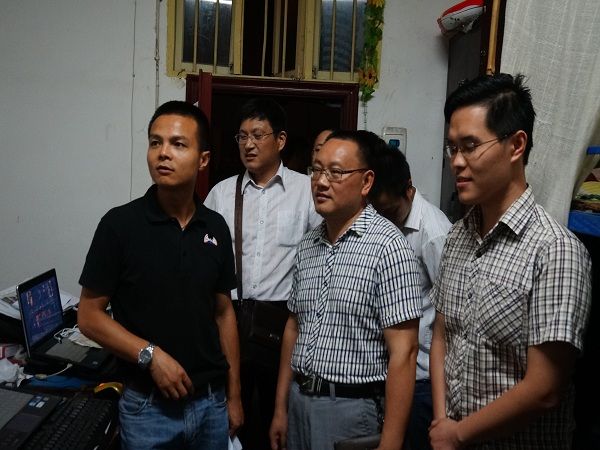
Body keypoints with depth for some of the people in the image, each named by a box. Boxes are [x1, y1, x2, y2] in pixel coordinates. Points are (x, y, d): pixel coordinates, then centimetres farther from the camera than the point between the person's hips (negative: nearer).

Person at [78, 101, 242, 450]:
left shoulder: (216, 227, 0)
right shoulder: (120, 224, -11)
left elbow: (223, 312, 6)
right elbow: (90, 316, -7)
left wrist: (234, 395, 7)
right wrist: (150, 355, -19)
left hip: (211, 401, 4)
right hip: (148, 406, -3)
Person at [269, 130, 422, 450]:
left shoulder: (387, 245, -15)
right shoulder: (307, 246, 5)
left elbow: (403, 352, -17)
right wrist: (281, 408, 11)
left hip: (353, 408, -6)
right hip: (299, 401, 6)